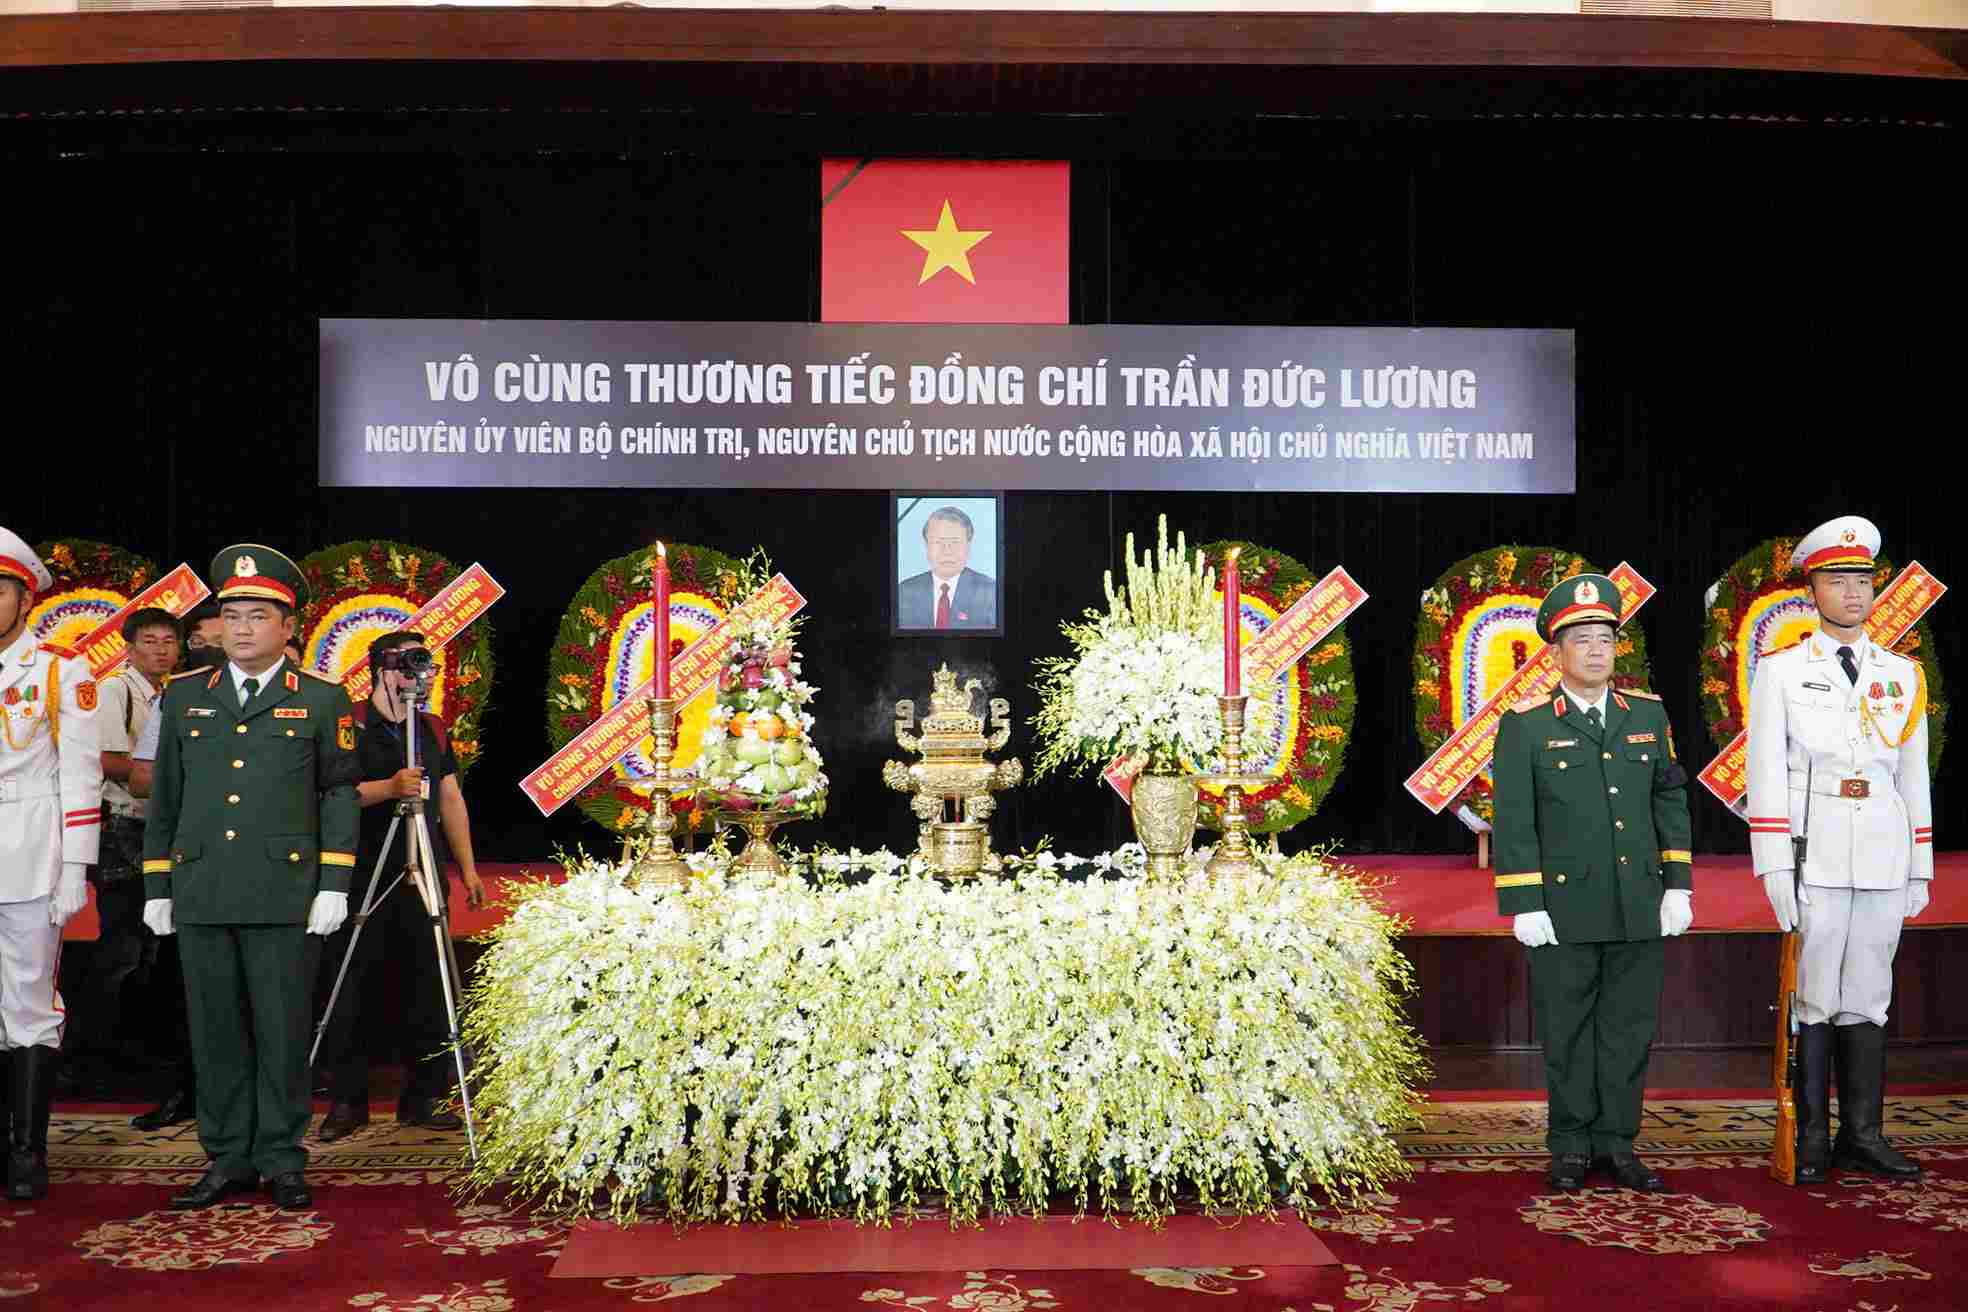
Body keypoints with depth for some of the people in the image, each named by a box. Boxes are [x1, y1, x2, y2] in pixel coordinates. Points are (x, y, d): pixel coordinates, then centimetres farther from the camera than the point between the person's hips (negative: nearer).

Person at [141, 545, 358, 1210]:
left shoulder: (322, 700, 4)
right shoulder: (184, 697, 12)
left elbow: (339, 794, 3)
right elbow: (164, 798, 15)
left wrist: (333, 885, -4)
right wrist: (156, 888, 11)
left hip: (284, 896, -3)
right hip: (200, 896, 3)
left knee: (283, 1031, 2)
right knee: (215, 1031, 8)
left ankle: (282, 1161, 13)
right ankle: (228, 1158, 19)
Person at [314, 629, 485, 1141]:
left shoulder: (433, 729, 14)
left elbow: (451, 799, 15)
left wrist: (468, 867, 11)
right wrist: (390, 787, -26)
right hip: (363, 872, -4)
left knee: (429, 985, 4)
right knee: (353, 988, 1)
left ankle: (423, 1097, 13)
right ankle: (347, 1100, 12)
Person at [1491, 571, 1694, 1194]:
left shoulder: (1649, 714, 9)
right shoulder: (1525, 725, -2)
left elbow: (1670, 802, 10)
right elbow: (1513, 822, -5)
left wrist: (1678, 886, 4)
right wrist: (1524, 907, -9)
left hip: (1640, 907, 3)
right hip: (1565, 909, -3)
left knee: (1629, 1028, 8)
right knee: (1567, 1033, 4)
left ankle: (1616, 1144, 19)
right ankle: (1571, 1148, 16)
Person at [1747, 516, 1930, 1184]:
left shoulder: (1903, 674, 13)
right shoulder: (1781, 670, 2)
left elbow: (1915, 777, 14)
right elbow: (1765, 773, -3)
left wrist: (1920, 870, 10)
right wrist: (1773, 867, -10)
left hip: (1884, 857, 3)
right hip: (1813, 855, -3)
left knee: (1868, 997, 8)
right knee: (1811, 997, -1)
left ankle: (1863, 1136, 16)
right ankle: (1810, 1140, 7)